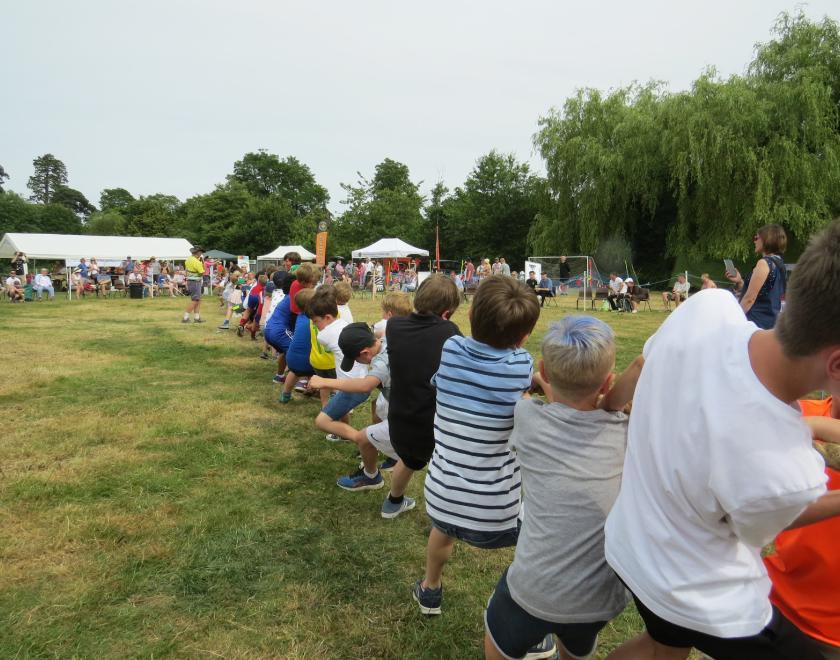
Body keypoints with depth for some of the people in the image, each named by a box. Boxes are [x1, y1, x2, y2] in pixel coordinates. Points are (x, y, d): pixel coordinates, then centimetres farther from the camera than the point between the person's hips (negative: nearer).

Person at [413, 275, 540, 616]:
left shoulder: (450, 349, -8)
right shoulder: (521, 365, -16)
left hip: (441, 497, 4)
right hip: (495, 511, -4)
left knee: (443, 529, 37)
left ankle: (429, 591, 59)